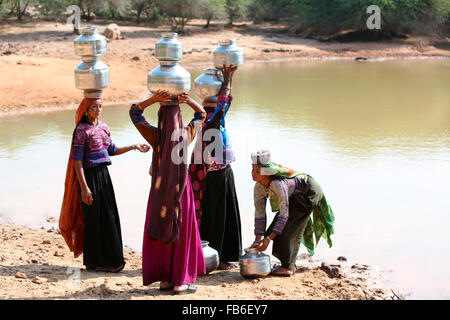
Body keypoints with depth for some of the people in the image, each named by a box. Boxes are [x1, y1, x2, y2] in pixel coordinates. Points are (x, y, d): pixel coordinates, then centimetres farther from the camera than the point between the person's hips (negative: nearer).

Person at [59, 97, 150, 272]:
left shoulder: (103, 127, 10)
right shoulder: (81, 130, -12)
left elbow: (112, 150, 22)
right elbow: (77, 161, -16)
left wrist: (134, 146, 13)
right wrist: (84, 188, -20)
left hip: (103, 174, 8)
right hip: (89, 176, -7)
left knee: (109, 217, 10)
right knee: (94, 218, -1)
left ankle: (107, 260, 21)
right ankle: (94, 262, 10)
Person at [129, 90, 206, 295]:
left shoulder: (155, 136, -10)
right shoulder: (186, 134, -10)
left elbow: (134, 113, -1)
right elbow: (201, 114, 7)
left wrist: (152, 99, -12)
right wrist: (189, 100, -8)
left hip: (160, 191, 1)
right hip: (181, 189, -1)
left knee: (159, 234, 12)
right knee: (181, 235, 6)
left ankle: (165, 279, 16)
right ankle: (180, 283, 8)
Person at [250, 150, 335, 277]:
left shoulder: (278, 184, -39)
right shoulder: (258, 187, -15)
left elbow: (284, 214, -37)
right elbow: (259, 214, -11)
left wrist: (269, 238, -36)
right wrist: (257, 239, -17)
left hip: (310, 191, -8)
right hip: (295, 196, 8)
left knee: (289, 229, -15)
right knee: (281, 226, 3)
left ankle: (288, 267, -9)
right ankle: (289, 264, 14)